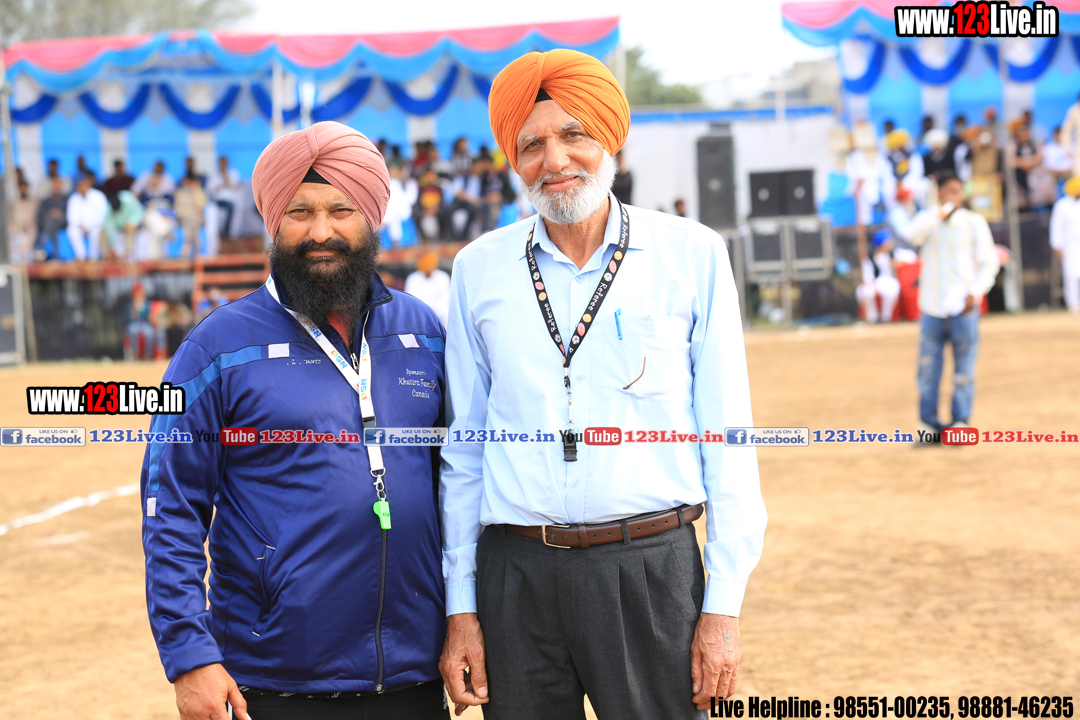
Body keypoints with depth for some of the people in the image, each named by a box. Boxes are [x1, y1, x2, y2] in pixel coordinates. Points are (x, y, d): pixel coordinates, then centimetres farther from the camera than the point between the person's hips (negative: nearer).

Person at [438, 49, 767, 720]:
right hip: (515, 574, 2)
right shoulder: (479, 269, 8)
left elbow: (727, 437, 2)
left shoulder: (692, 254, 2)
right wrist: (460, 607, 7)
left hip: (651, 567, -2)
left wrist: (724, 605, -3)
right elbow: (463, 448, 11)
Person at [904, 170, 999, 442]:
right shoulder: (928, 218, 7)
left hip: (963, 307, -1)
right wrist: (942, 212, -20)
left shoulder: (974, 222, 4)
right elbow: (913, 234, -16)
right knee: (928, 367, 3)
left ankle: (960, 422, 5)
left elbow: (989, 262, 1)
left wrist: (975, 291, -12)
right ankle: (928, 423, 12)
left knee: (964, 368, -2)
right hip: (932, 307, 1)